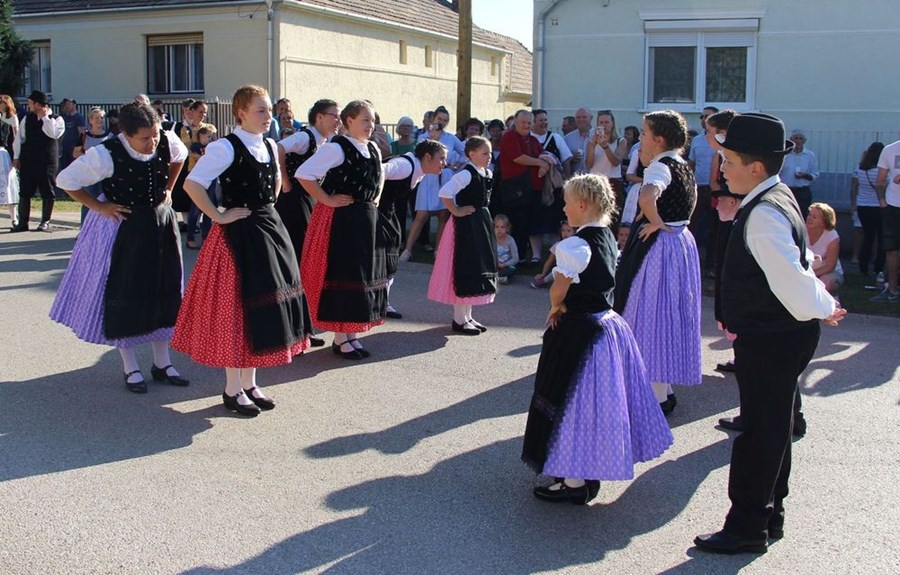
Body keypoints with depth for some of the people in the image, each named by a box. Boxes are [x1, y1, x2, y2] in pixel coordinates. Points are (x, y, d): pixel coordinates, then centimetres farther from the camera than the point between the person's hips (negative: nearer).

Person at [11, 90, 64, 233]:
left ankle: (45, 222, 13)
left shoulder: (56, 119, -2)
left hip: (47, 161, -3)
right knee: (24, 192, 4)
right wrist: (17, 157, 4)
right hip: (28, 160, 3)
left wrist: (44, 117, -12)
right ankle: (23, 222, 12)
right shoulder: (27, 118, 8)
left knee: (47, 193, 2)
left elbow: (54, 134, -21)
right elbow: (20, 138, 9)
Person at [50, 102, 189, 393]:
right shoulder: (106, 155, -24)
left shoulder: (168, 142, -12)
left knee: (164, 292, 10)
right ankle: (130, 368, 17)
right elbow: (65, 180, -13)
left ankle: (162, 363, 24)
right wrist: (98, 206, -12)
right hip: (121, 226, -5)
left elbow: (180, 157, 14)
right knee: (124, 295, 3)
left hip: (160, 222, 5)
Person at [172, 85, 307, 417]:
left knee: (263, 306, 11)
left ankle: (249, 383, 23)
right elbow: (192, 183, -21)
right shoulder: (226, 147, -13)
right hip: (238, 235, -8)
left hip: (269, 231, 8)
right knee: (237, 306, -1)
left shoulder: (270, 146, 10)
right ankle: (233, 390, 10)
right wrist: (218, 216, -16)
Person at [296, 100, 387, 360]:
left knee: (363, 275, 11)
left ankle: (352, 335, 21)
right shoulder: (337, 148, -13)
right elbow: (304, 174, -20)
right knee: (340, 275, -3)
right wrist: (327, 200, -17)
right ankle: (340, 339, 6)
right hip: (340, 219, -8)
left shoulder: (373, 149, 11)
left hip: (366, 220, 8)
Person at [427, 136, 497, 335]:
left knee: (479, 269, 13)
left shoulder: (487, 174, 9)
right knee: (465, 270, -4)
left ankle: (467, 316, 22)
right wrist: (456, 211, -18)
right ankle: (459, 319, 5)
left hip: (481, 224, 9)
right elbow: (445, 192, -27)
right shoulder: (466, 174, -17)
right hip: (466, 225, -9)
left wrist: (483, 216, 14)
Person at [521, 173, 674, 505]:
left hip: (578, 334, -9)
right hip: (607, 324, 9)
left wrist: (556, 308, -2)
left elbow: (559, 289, -22)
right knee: (598, 399, 18)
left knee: (572, 402, 2)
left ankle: (575, 482, 11)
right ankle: (591, 471, 31)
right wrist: (566, 306, 1)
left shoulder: (575, 245, -20)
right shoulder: (608, 238, 6)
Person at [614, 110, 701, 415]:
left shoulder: (660, 166, -18)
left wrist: (656, 221, -22)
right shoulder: (682, 165, 10)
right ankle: (664, 389, 27)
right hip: (680, 242, 9)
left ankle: (658, 398, 4)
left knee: (652, 315, -2)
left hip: (657, 247, -9)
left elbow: (647, 197, -38)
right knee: (666, 315, 16)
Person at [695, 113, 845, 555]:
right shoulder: (775, 198, 10)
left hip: (771, 340, -10)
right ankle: (769, 515, 34)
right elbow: (795, 268, 16)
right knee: (771, 427, 19)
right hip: (779, 336, 10)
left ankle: (747, 528, 14)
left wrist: (822, 309, -12)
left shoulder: (764, 215, -24)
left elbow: (792, 279, -27)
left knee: (761, 431, 1)